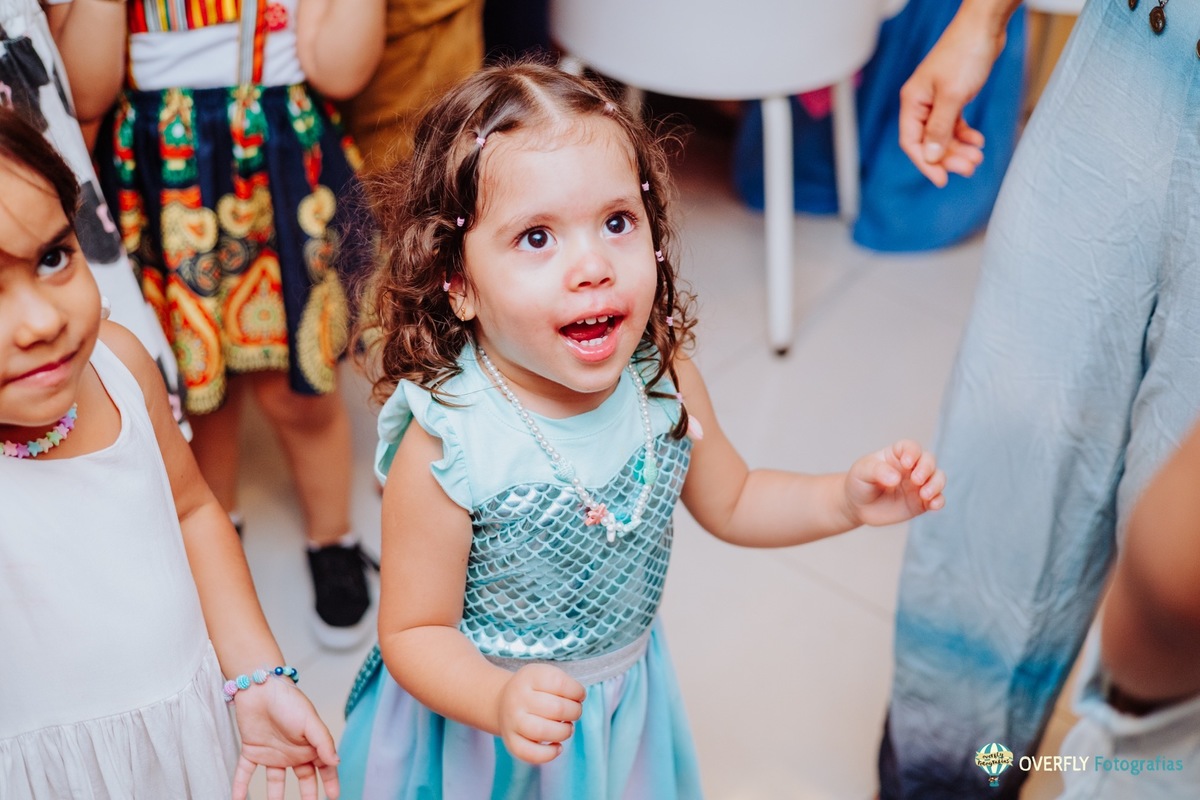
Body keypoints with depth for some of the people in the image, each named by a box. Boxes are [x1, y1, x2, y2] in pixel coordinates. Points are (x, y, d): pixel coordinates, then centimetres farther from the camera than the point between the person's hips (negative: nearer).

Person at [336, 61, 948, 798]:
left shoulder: (666, 381, -16)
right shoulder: (444, 454, -30)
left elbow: (729, 503, 3)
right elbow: (413, 633, -20)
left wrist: (848, 499, -10)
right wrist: (502, 701, -37)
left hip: (629, 697, 5)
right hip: (478, 719, -4)